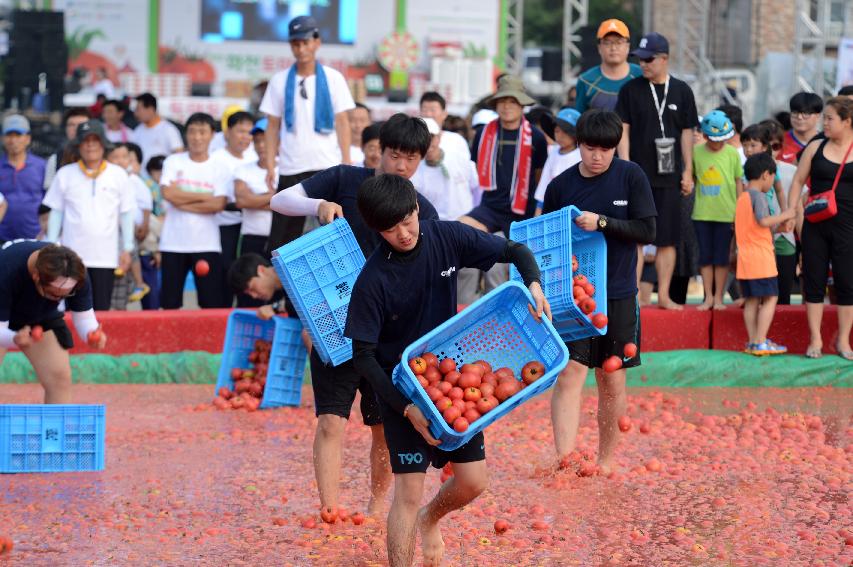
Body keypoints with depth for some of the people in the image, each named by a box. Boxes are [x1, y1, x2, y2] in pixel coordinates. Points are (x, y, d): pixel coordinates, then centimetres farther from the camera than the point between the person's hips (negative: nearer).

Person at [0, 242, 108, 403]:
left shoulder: (77, 274, -30)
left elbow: (83, 316, -18)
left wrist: (91, 333, -42)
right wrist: (14, 339, -60)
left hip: (43, 317, 4)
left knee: (59, 378, -8)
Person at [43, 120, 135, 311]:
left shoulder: (118, 175, 5)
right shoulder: (65, 175, 5)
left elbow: (126, 214, 8)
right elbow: (56, 213, 8)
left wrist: (127, 249, 4)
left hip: (106, 257, 0)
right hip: (73, 255, 0)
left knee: (102, 309, 0)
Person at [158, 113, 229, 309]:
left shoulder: (218, 169, 4)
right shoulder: (173, 162, 5)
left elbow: (218, 205, -9)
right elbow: (168, 193, -11)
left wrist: (183, 203, -10)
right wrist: (203, 196, -6)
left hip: (207, 244, 0)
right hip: (174, 242, 1)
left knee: (213, 303, -3)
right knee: (170, 303, 3)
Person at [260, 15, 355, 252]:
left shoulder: (333, 78, 4)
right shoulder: (280, 81, 7)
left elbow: (342, 123, 4)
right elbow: (273, 127, 8)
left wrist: (347, 163, -3)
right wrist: (270, 166, 0)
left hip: (328, 167, -1)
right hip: (291, 170, 1)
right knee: (282, 236, 0)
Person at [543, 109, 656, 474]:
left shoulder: (631, 177, -2)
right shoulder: (560, 186, 1)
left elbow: (647, 230, -7)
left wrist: (602, 223, -19)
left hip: (618, 295, 0)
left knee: (612, 381, 8)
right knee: (569, 376, -12)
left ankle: (606, 461, 21)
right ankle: (565, 461, -19)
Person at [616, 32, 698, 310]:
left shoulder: (682, 91, 6)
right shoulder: (630, 90, 1)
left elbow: (687, 132, 9)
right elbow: (623, 130, 0)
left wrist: (688, 171, 5)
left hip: (669, 176, 2)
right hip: (638, 175, -2)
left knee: (668, 239, 3)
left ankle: (664, 295, 9)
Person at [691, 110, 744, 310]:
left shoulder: (732, 153, -3)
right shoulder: (696, 153, -3)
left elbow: (739, 182, 4)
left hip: (726, 214, -1)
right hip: (702, 214, 1)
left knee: (721, 258, 4)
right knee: (705, 257, 7)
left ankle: (718, 297, 14)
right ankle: (708, 297, 16)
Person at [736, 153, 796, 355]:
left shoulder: (742, 197, 17)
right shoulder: (758, 196, -11)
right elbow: (763, 221, -24)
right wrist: (785, 215, -12)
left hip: (745, 258, 9)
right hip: (761, 257, -9)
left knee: (751, 300, 10)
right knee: (770, 298, -5)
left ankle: (753, 342, 10)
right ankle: (760, 342, -10)